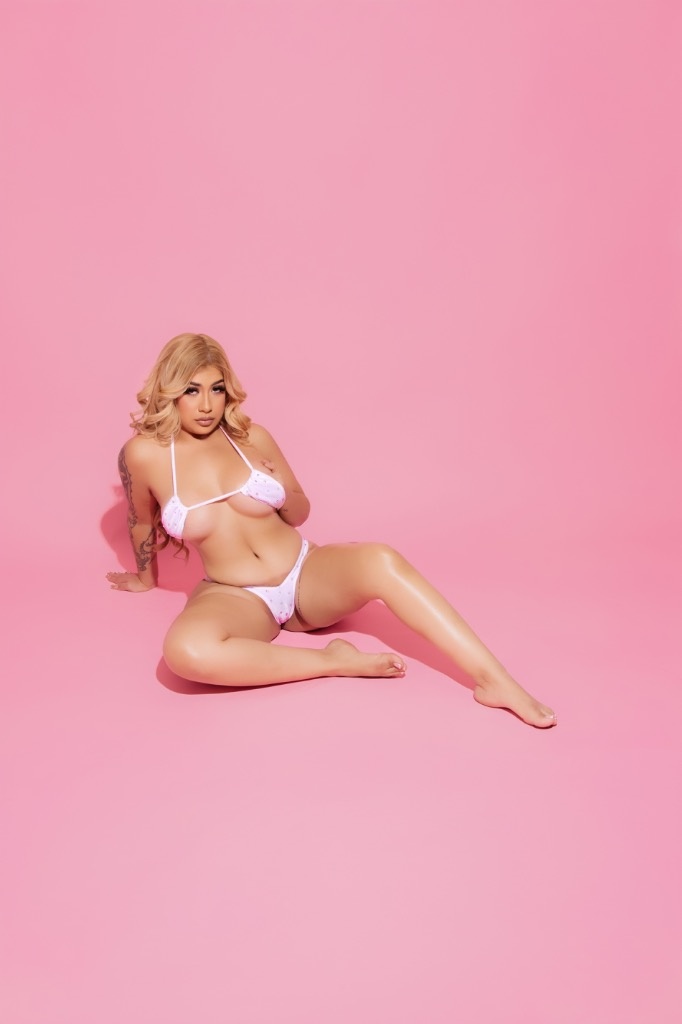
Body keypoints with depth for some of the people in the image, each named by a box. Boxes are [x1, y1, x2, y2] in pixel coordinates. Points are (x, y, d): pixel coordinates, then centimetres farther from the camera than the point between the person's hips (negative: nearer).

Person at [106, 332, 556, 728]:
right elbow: (142, 523, 14)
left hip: (307, 574, 2)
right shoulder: (144, 454, -6)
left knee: (381, 560, -31)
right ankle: (334, 661, -23)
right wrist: (146, 576, 27)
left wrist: (281, 499, -10)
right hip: (235, 597, -1)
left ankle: (494, 679, -31)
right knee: (185, 650, -38)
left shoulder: (250, 437, 0)